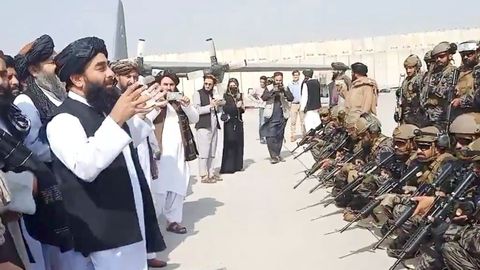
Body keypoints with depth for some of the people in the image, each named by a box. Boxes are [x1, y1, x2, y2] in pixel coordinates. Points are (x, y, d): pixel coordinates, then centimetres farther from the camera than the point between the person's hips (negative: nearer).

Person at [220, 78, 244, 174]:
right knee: (229, 144, -5)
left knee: (239, 143, 6)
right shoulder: (225, 96, -2)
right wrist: (236, 106, -22)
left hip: (238, 122, 5)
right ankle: (228, 167, -1)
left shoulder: (239, 96, 11)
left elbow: (242, 110, 14)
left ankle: (237, 165, 15)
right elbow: (225, 109, -13)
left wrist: (242, 107, -7)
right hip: (229, 123, -5)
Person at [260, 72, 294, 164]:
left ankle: (277, 155, 21)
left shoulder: (285, 88, 8)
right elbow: (263, 97, -9)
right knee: (270, 136, -10)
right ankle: (273, 156, -8)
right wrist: (273, 91, -19)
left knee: (279, 136, 10)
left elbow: (291, 98, -3)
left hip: (282, 116, 2)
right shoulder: (269, 88, 4)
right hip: (271, 116, -2)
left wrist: (284, 90, -16)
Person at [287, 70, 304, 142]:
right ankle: (292, 136, 4)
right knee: (293, 121, 0)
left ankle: (304, 135, 9)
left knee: (303, 120, 1)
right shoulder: (289, 85, 10)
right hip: (293, 104, 1)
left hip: (301, 104, -1)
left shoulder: (302, 84, 3)